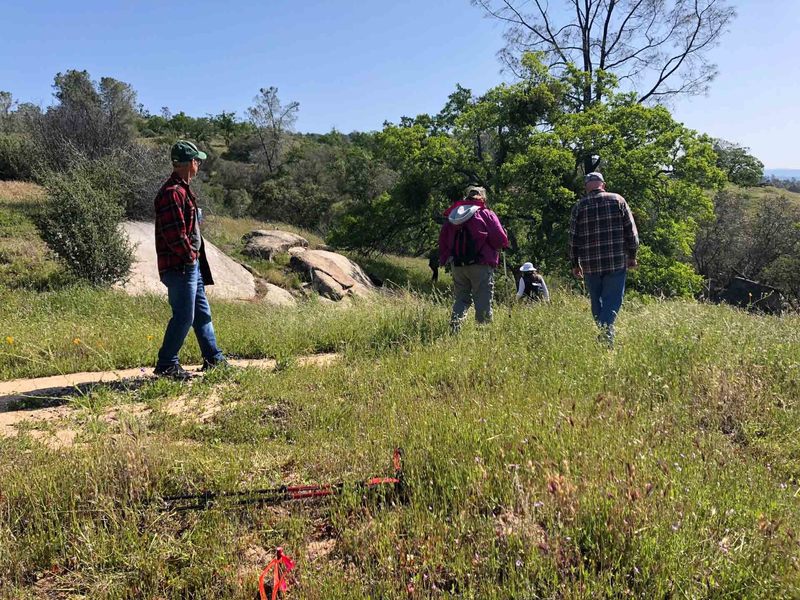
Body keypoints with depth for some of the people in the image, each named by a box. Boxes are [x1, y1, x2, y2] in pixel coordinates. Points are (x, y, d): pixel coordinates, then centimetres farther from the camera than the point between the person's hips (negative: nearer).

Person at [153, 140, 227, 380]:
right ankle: (166, 364, 5)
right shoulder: (172, 192, -17)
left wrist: (194, 257, 15)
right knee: (183, 316, -5)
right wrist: (189, 256, -13)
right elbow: (175, 234, -23)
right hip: (180, 266, -11)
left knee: (202, 313, 16)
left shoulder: (183, 190, 18)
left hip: (191, 265, 11)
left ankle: (214, 358, 26)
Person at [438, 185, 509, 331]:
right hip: (481, 264, -4)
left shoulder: (452, 215, 12)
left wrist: (445, 258, 17)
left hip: (457, 265, 4)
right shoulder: (486, 214, -1)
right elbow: (500, 239, -8)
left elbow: (443, 240, 10)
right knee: (483, 302, 1)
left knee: (461, 299, 13)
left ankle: (454, 328, -1)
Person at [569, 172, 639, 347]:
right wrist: (632, 255, 10)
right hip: (617, 262, -1)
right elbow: (631, 231, 2)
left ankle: (602, 334, 19)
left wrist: (575, 264, 13)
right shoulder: (618, 200, 2)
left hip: (590, 265, 2)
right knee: (612, 301, -2)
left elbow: (573, 238, 5)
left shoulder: (579, 206, 4)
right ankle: (606, 338, -17)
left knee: (596, 303, 14)